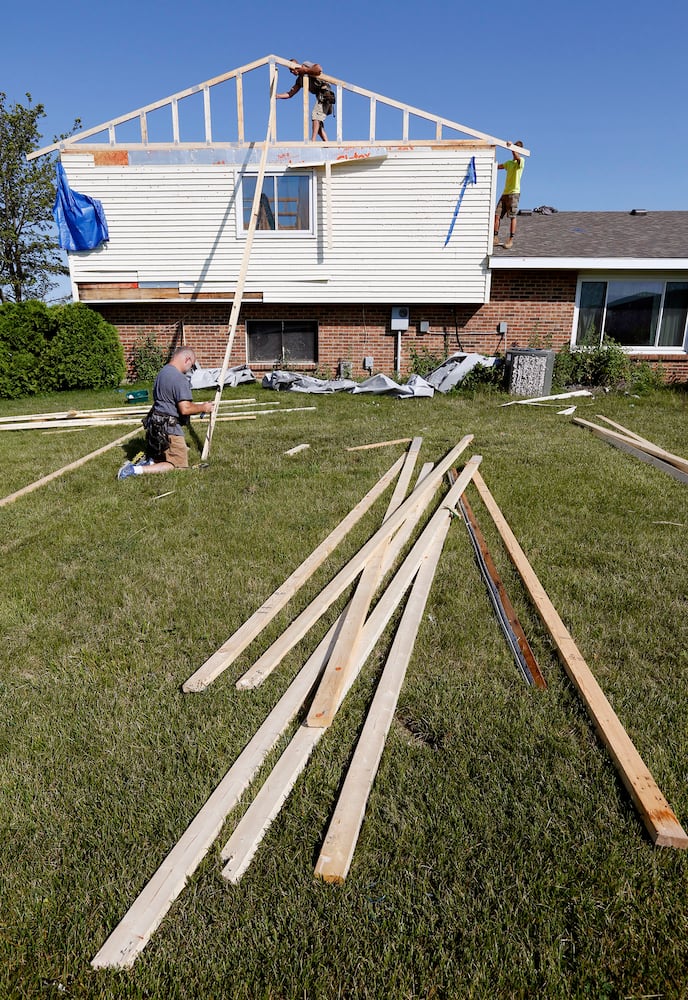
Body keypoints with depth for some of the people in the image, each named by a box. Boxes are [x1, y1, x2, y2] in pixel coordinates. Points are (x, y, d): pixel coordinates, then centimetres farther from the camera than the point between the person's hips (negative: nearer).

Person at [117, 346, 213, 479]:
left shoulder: (162, 372, 11)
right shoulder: (180, 379, -19)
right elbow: (185, 409, -24)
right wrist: (203, 407, -6)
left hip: (156, 423, 10)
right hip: (169, 428, -10)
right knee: (179, 465, -3)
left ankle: (150, 460, 5)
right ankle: (136, 470, -16)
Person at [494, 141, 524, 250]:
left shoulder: (521, 161, -1)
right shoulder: (509, 162, 20)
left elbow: (517, 158, -23)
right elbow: (497, 166, 29)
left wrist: (511, 147, -32)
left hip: (514, 193, -7)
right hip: (505, 193, 7)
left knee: (512, 216, -8)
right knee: (497, 215, -2)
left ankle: (511, 240, -6)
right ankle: (495, 238, 2)